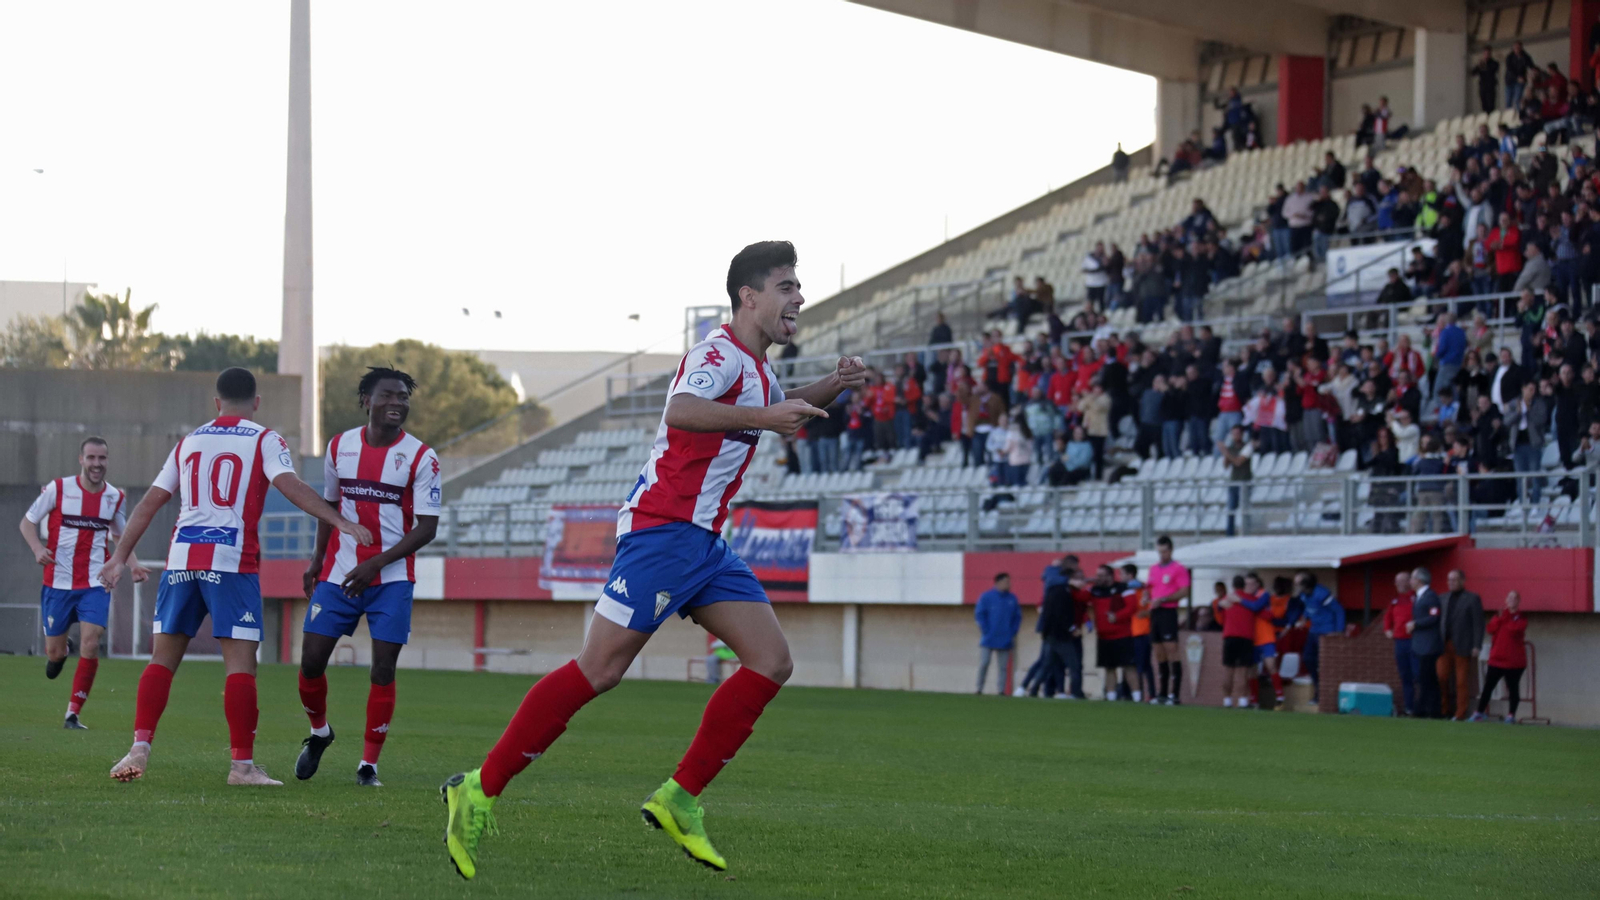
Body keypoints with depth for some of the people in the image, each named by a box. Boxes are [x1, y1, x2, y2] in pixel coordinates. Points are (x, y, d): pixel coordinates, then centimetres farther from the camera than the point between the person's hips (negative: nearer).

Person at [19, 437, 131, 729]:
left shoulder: (116, 497, 3)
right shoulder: (57, 489, -6)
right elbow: (27, 522, 2)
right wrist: (37, 548, -17)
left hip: (95, 585, 1)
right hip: (58, 583, -1)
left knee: (90, 645, -15)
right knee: (54, 652, 5)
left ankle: (73, 714, -4)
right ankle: (59, 655, 45)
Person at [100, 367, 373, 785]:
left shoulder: (189, 441, 19)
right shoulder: (264, 440, 6)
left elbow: (149, 503, 19)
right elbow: (291, 486, -11)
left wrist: (120, 557, 24)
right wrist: (341, 522, -14)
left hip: (181, 558, 4)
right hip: (231, 561, -4)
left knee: (162, 658, 10)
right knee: (240, 662, -4)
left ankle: (140, 747, 0)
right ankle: (243, 764, -7)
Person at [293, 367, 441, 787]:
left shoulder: (421, 457, -6)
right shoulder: (339, 447, 5)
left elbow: (426, 528, -9)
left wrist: (376, 563, -18)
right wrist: (317, 560, 16)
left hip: (392, 579, -3)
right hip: (338, 574, 3)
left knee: (383, 670, -7)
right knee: (311, 660, -2)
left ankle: (369, 765, 2)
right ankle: (319, 732, 26)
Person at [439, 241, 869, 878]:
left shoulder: (754, 369, 17)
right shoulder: (720, 353, -12)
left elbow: (782, 411, 41)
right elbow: (681, 409, -33)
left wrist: (831, 387, 23)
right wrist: (762, 416, -39)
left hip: (701, 540, 10)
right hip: (663, 530, -10)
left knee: (771, 662, -1)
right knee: (600, 669, -14)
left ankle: (679, 799, 2)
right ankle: (479, 790, -6)